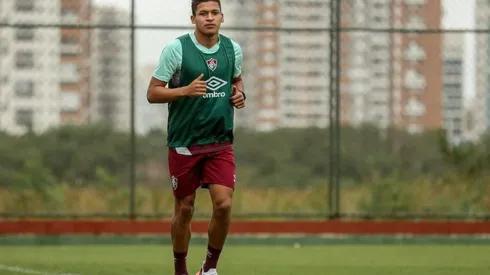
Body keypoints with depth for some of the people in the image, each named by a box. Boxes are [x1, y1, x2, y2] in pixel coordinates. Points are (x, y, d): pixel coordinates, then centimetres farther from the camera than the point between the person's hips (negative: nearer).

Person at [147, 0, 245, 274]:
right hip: (184, 143, -2)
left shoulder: (233, 49, 2)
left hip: (220, 143, 2)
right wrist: (185, 90, -23)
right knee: (185, 208, 5)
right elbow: (153, 93, -8)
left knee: (224, 204, -12)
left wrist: (240, 94, 1)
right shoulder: (176, 48, -9)